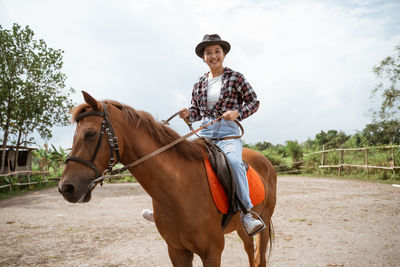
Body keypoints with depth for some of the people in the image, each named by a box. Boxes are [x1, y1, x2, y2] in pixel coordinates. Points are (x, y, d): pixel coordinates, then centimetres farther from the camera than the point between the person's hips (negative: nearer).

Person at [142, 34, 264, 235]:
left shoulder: (235, 78, 2)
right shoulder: (199, 85, 13)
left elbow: (254, 102, 3)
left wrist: (238, 113, -14)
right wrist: (187, 114, -3)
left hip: (228, 134, -5)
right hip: (204, 133, 5)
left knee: (234, 161, -35)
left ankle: (247, 214, -28)